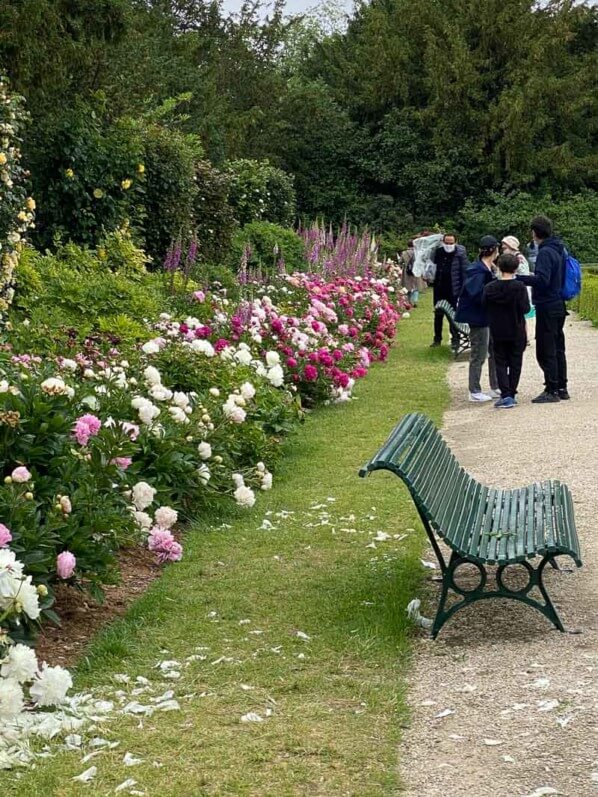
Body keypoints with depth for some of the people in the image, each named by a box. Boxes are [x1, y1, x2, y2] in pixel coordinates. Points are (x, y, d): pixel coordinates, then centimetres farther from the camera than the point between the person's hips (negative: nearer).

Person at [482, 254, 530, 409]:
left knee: (500, 363, 7)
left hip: (497, 332, 1)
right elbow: (525, 308, -15)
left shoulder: (489, 288, -5)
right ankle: (511, 394, 13)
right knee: (515, 363, 11)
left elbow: (484, 306, 0)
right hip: (517, 332, -1)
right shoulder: (519, 287, -12)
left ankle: (505, 395, -7)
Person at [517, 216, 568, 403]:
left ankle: (552, 391, -3)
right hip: (559, 305, 9)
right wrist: (535, 277, 22)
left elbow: (542, 280, -26)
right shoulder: (559, 250, 11)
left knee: (545, 351, -4)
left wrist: (518, 278, -24)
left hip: (547, 308, -9)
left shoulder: (545, 253, -17)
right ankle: (561, 388, 20)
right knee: (557, 349, 15)